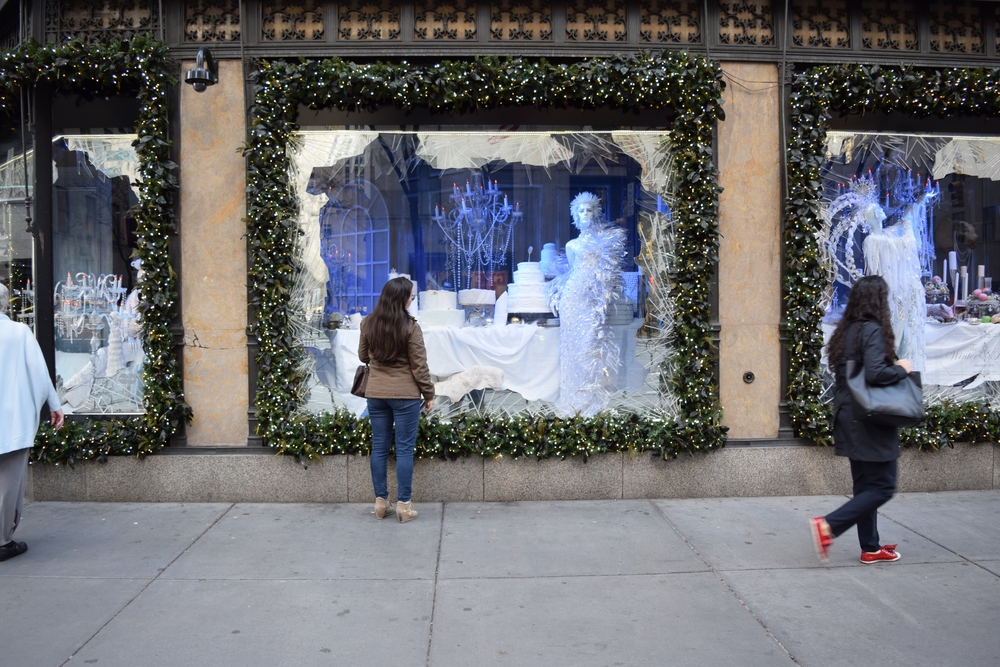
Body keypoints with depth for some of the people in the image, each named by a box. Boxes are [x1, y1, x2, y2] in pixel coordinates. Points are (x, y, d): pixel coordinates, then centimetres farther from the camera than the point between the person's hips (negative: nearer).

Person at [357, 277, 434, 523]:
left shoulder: (368, 323, 1)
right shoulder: (409, 327, -13)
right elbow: (419, 366, -9)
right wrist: (429, 394, 1)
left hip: (375, 394, 5)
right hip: (405, 395, -4)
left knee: (379, 447, 11)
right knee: (404, 449, 2)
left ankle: (380, 501, 17)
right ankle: (404, 504, 5)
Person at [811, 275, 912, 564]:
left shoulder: (846, 331, 10)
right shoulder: (873, 331, -15)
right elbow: (875, 373, -27)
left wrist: (894, 366, 11)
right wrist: (902, 369, -9)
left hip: (849, 418, 9)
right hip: (871, 420, -9)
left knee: (865, 486, 15)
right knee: (882, 487, 0)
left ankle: (870, 548, 22)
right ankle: (828, 526, -9)